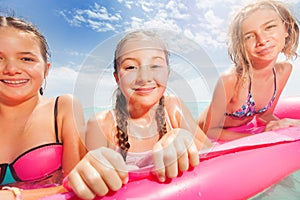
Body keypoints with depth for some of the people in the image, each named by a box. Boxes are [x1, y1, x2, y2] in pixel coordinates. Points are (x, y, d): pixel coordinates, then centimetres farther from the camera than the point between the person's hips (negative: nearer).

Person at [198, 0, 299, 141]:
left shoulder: (284, 70, -11)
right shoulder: (230, 80, -32)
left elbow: (265, 115, 3)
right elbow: (211, 131, -21)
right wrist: (260, 136, -23)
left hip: (245, 128, 5)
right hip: (210, 137, -5)